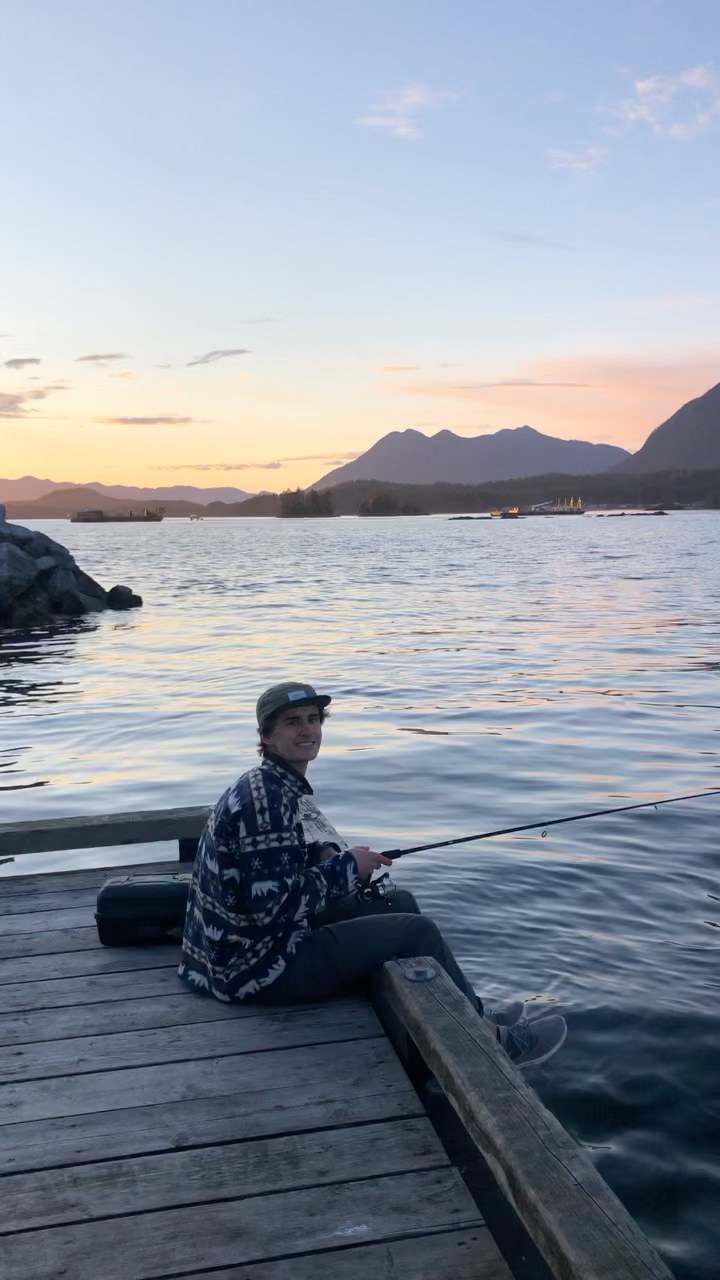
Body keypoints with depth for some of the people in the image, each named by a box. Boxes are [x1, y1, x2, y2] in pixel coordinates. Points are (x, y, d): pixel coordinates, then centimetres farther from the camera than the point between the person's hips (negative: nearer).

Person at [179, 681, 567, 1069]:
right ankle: (491, 1039, 10)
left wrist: (328, 855, -1)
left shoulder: (278, 784, 7)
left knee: (400, 903, 13)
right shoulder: (267, 798, -24)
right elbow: (274, 904, -28)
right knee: (416, 931, -8)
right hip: (259, 969, -10)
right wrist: (345, 866, -16)